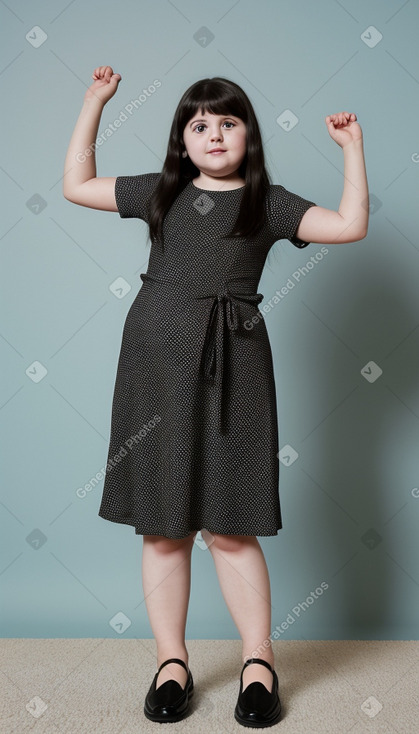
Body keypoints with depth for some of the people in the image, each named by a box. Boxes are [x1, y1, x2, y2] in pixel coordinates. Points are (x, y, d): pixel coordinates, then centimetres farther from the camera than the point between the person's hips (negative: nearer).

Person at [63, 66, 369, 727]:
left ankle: (259, 663, 16)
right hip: (157, 356, 2)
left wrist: (352, 149, 1)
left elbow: (351, 225, -1)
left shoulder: (268, 202, 9)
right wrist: (94, 103, 21)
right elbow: (77, 186, 21)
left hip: (231, 363, -2)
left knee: (230, 525, -1)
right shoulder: (161, 191, 14)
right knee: (162, 525, 5)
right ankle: (172, 663, 19)